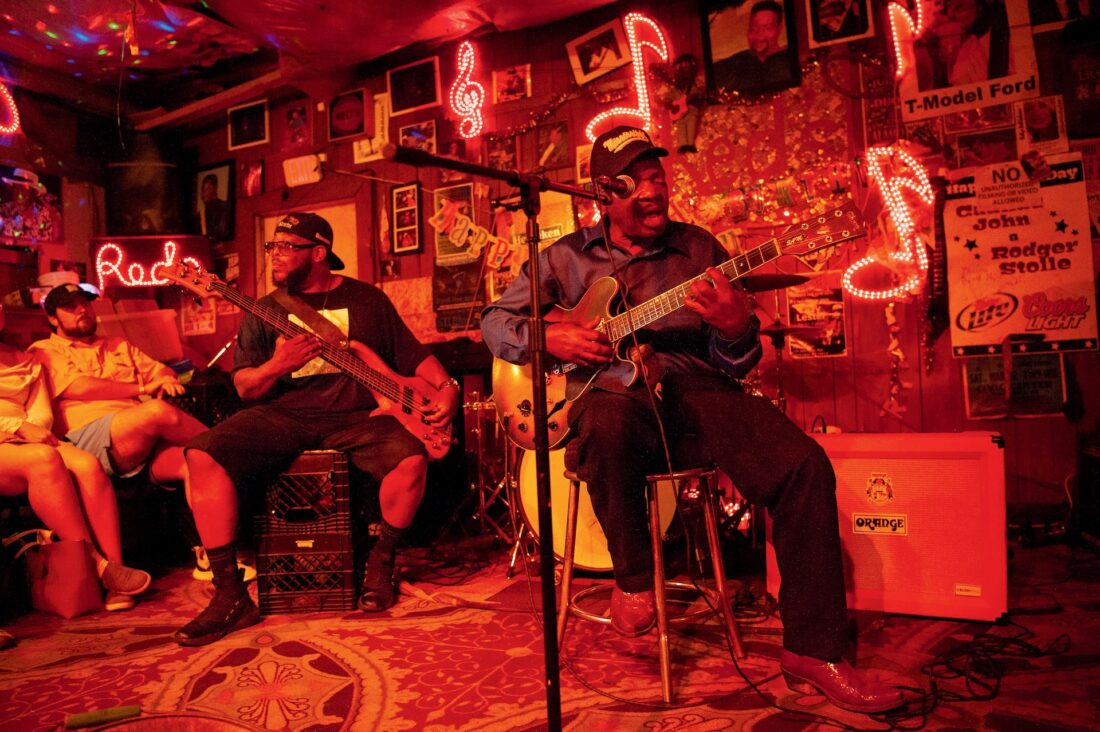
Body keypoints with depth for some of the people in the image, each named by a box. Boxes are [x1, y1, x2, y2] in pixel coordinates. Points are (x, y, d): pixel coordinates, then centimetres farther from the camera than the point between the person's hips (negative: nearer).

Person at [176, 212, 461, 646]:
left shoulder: (366, 299, 11)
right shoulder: (265, 311, 13)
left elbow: (414, 355, 12)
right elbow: (245, 387, 8)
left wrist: (447, 389, -6)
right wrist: (276, 366, -14)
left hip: (357, 415, -1)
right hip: (283, 415, 2)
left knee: (411, 458, -31)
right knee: (203, 456, -24)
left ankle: (381, 563, -4)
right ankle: (230, 596, -16)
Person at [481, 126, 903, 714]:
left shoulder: (699, 248, 14)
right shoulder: (566, 257, 13)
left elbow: (738, 362, 11)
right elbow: (495, 321, 14)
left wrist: (735, 330, -15)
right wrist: (550, 338, -6)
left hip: (696, 391, 2)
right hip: (614, 393, -1)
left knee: (805, 466, -22)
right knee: (606, 422, -39)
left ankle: (811, 650, -7)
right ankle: (633, 578, -12)